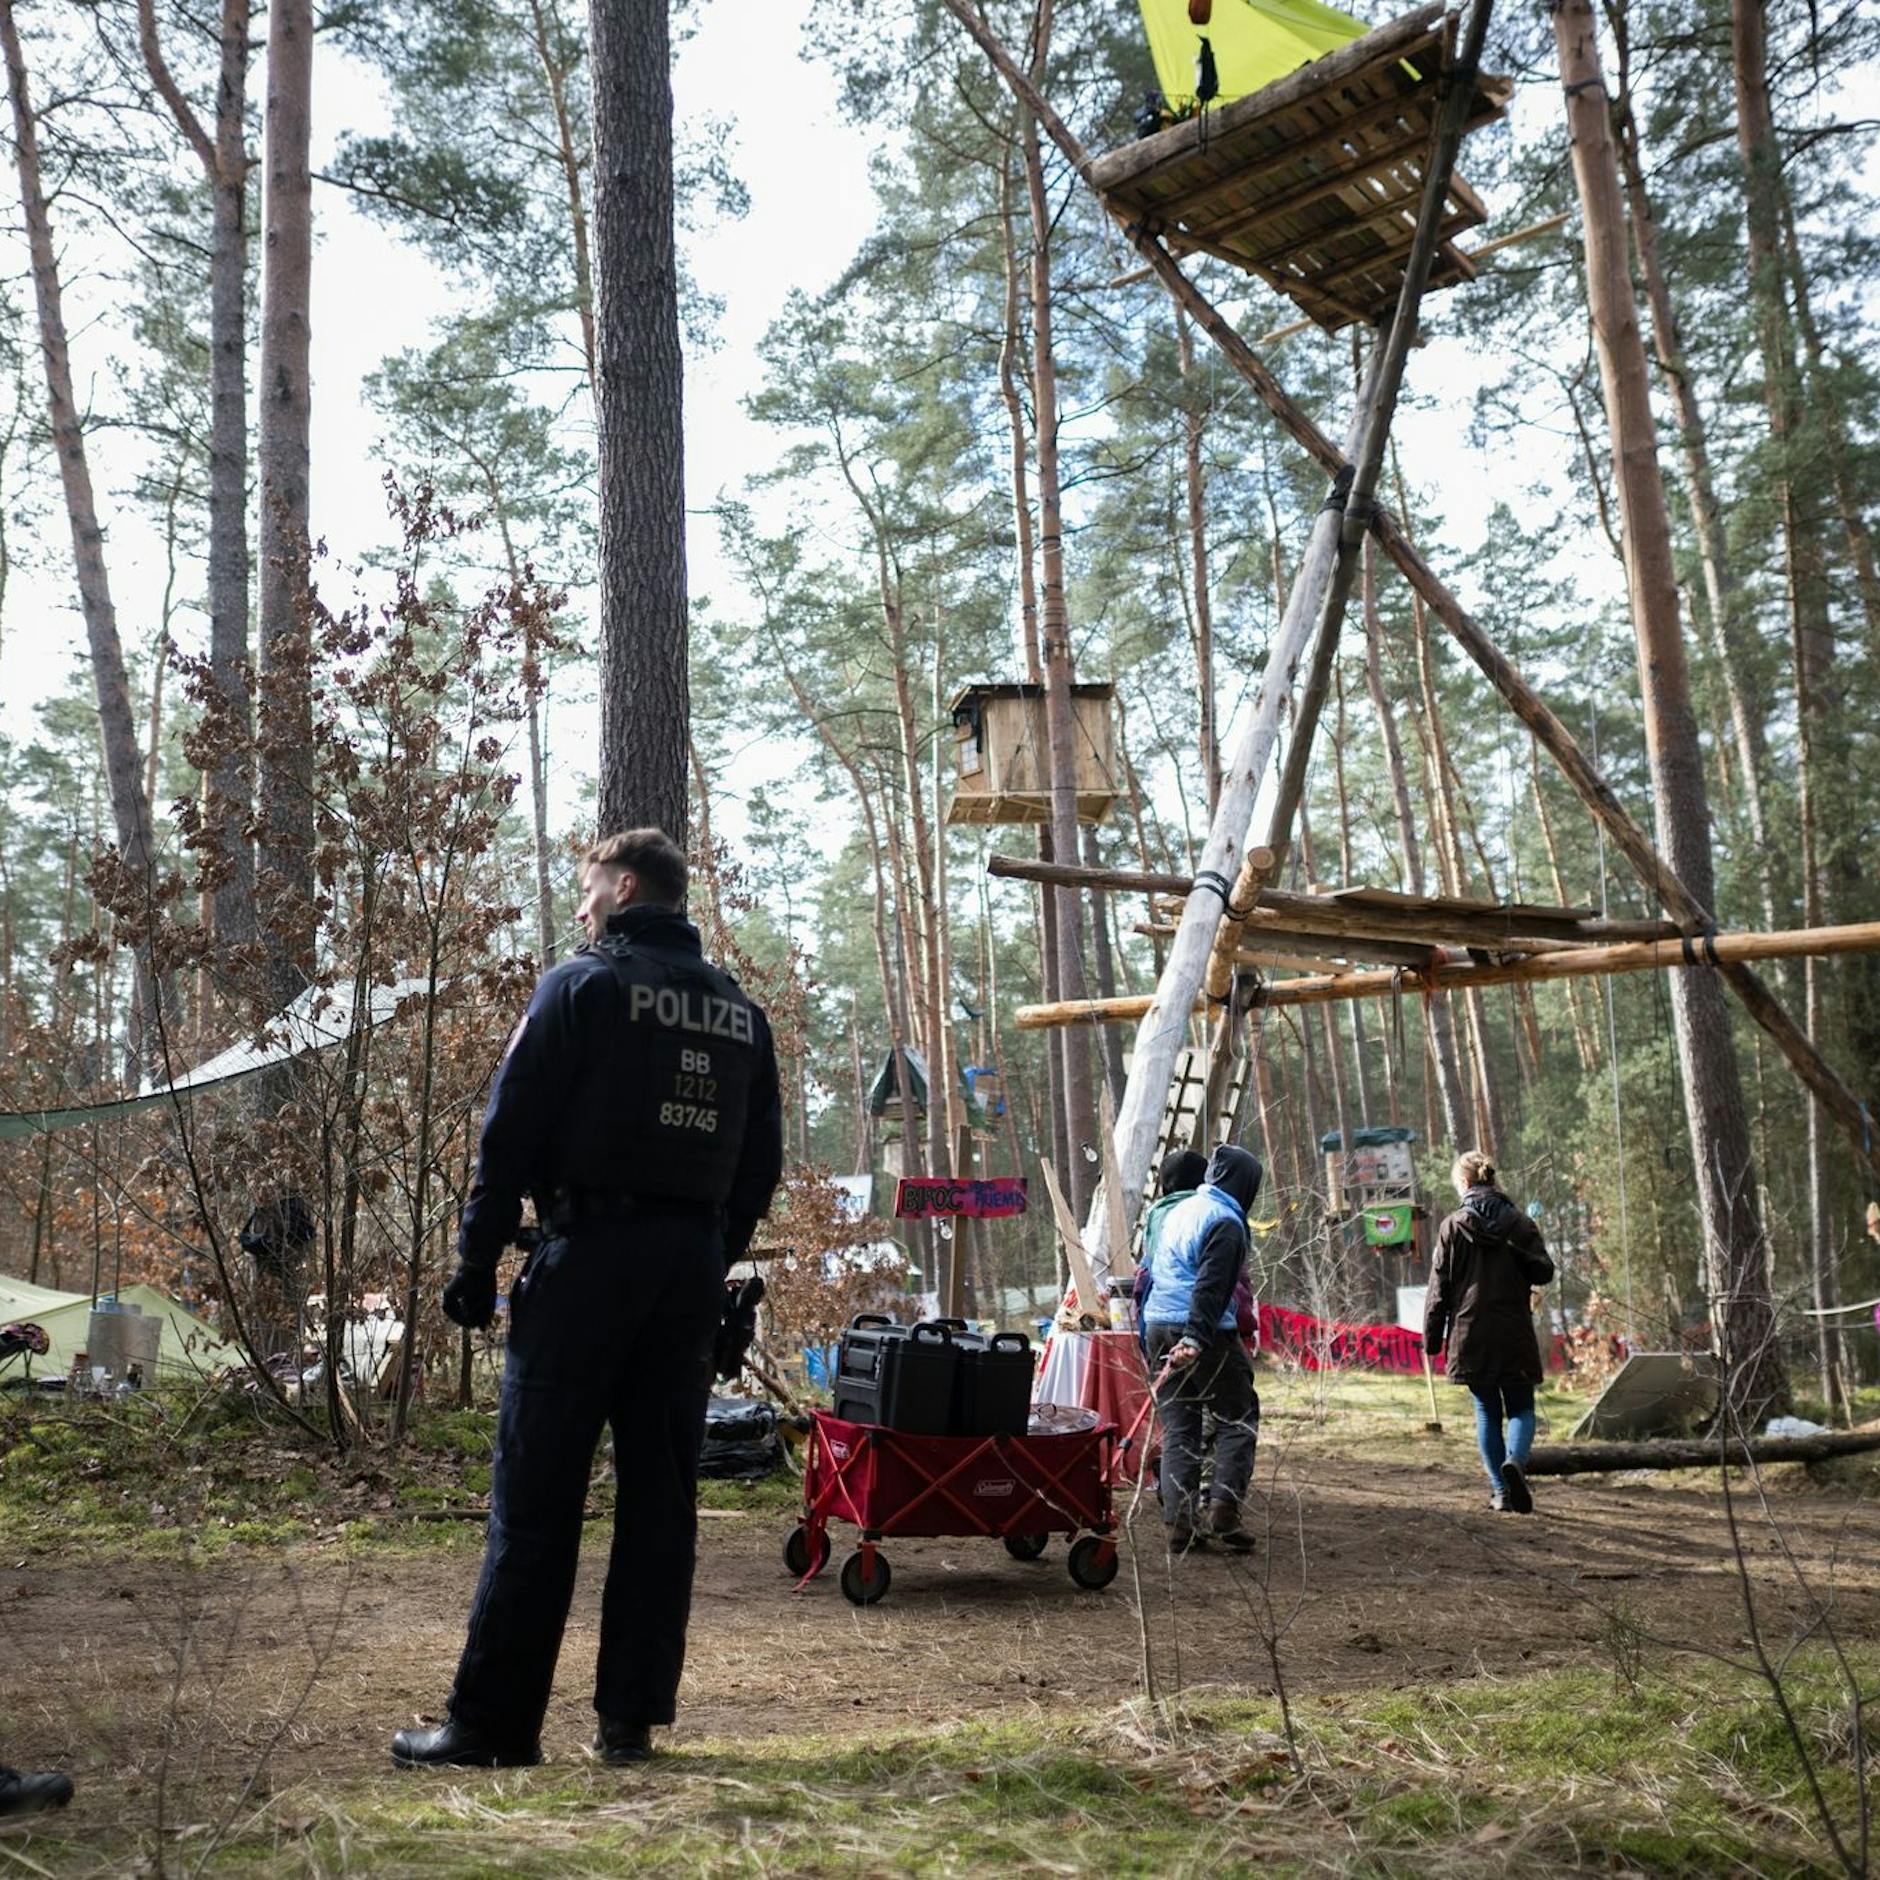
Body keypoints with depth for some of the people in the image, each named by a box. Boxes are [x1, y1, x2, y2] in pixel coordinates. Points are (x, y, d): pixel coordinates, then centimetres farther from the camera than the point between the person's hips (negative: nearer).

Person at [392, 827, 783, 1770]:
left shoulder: (582, 984, -3)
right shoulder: (740, 1009, 15)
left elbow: (512, 1131, -8)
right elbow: (760, 1162, 15)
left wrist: (477, 1260, -3)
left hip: (590, 1255, -6)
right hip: (695, 1267, 6)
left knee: (535, 1498, 0)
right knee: (661, 1497, 9)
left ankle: (494, 1719, 6)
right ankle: (631, 1719, 14)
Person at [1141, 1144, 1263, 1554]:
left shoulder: (1179, 1211, 17)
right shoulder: (1225, 1221, -9)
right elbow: (1211, 1285, -20)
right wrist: (1196, 1338, -27)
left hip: (1158, 1326, 8)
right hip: (1204, 1331, -8)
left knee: (1177, 1426, 9)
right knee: (1238, 1418, 5)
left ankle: (1179, 1521, 5)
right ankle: (1223, 1511, -4)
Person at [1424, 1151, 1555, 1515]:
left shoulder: (1452, 1227, -4)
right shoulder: (1519, 1223, 0)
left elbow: (1439, 1289, -3)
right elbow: (1543, 1272, -3)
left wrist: (1432, 1338, 2)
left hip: (1470, 1334, 0)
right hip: (1514, 1335, 0)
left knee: (1487, 1411, 10)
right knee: (1521, 1408, 9)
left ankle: (1501, 1491, 7)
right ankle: (1515, 1459, -19)